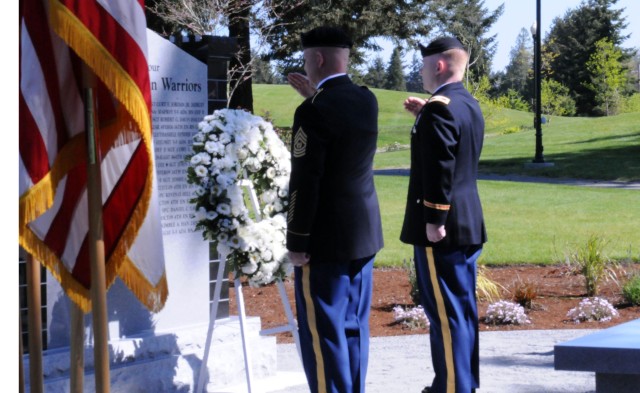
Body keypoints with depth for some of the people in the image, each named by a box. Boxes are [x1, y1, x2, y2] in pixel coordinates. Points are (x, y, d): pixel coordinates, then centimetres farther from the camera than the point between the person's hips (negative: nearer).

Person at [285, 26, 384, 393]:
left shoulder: (314, 112, -18)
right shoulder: (367, 100, 5)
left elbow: (304, 185, -19)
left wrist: (296, 243, -12)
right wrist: (316, 96, 20)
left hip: (327, 239, -8)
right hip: (364, 233, 8)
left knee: (324, 333, -2)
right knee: (354, 327, 15)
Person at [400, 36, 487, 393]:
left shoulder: (439, 107, -16)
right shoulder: (470, 104, 13)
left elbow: (441, 169, -22)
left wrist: (435, 220, -21)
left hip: (443, 226, -10)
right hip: (468, 223, 10)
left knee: (446, 311, -5)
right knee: (463, 308, 15)